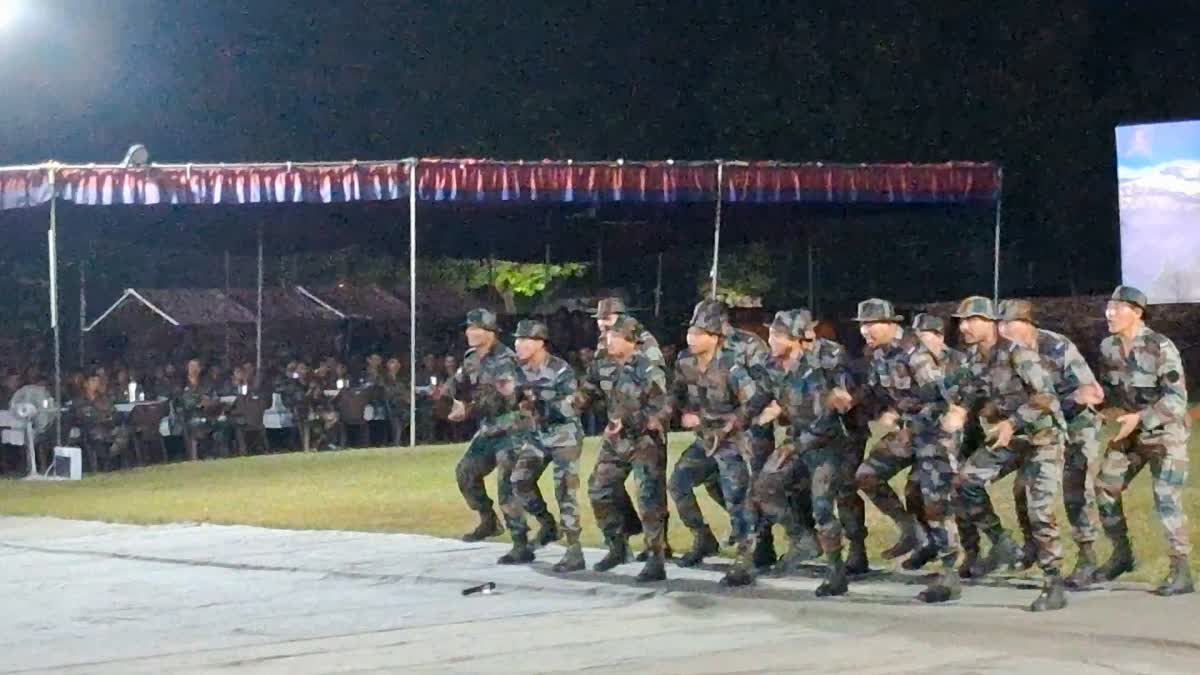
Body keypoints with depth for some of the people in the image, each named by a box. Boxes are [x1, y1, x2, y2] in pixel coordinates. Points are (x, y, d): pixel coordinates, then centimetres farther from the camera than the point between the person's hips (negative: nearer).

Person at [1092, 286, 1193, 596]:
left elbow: (1177, 399, -23)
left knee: (1166, 500, -14)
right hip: (1129, 431, 7)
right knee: (1105, 489, 7)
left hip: (1165, 432, -7)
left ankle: (1181, 572, -8)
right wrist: (1109, 406, -10)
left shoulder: (1161, 347, -23)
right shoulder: (1108, 347, -3)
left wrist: (1140, 418, -30)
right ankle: (1122, 554, 25)